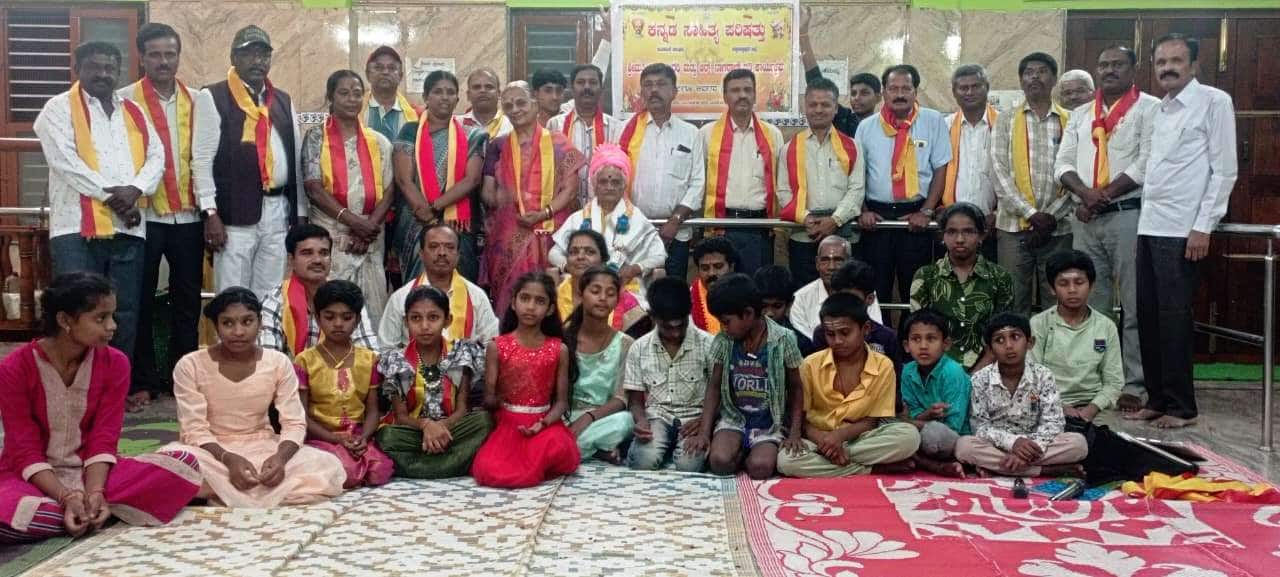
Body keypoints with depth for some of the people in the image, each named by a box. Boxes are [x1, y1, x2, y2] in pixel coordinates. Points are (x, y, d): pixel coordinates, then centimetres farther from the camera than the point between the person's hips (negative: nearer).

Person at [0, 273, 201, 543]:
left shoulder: (115, 363, -6)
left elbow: (103, 440, -7)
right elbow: (26, 451, -14)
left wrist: (94, 493, -24)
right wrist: (68, 498, -27)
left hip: (90, 472, 3)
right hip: (32, 478, -3)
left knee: (185, 464, -21)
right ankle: (95, 515, -18)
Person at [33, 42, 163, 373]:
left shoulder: (134, 112, 18)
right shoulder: (59, 109, 3)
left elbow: (156, 156, 9)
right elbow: (65, 162, -10)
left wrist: (134, 189, -10)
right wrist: (111, 195, -13)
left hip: (128, 227, 5)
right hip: (77, 227, -4)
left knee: (126, 312, 8)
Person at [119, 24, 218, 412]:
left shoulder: (198, 101, 7)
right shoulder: (125, 99, 0)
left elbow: (203, 156, 1)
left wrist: (210, 208, -8)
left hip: (188, 216, 2)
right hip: (144, 215, -2)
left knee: (187, 300, 8)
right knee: (141, 301, 4)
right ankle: (141, 381, 14)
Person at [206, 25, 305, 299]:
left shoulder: (283, 100, 14)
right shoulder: (214, 97, -2)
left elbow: (296, 157, 15)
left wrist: (300, 213, 10)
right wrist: (211, 213, -13)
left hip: (278, 211, 5)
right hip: (235, 212, -5)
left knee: (269, 299, 9)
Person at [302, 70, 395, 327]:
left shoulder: (378, 142, 12)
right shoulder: (316, 138, 3)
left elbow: (388, 190, 5)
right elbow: (314, 189, -7)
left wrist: (369, 228, -10)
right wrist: (353, 221, -15)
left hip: (371, 242, 3)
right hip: (329, 237, -2)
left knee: (371, 308, 1)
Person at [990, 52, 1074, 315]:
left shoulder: (1070, 122, 9)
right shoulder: (1006, 121, 8)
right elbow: (1000, 173, -2)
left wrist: (1052, 216, -10)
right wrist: (1031, 214, -11)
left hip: (1058, 228, 1)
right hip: (1013, 226, 0)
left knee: (1057, 302, 4)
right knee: (1013, 302, 1)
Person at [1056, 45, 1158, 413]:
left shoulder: (1149, 108, 1)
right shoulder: (1081, 114, 17)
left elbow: (1147, 164, -9)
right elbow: (1063, 163, 9)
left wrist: (1105, 195, -12)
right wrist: (1086, 193, -9)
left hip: (1129, 215, -5)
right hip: (1085, 219, 5)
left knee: (1134, 306, -3)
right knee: (1092, 305, 8)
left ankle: (1134, 386, 2)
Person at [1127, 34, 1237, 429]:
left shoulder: (1214, 102, -4)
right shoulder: (1159, 110, 16)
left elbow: (1224, 170, -8)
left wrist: (1204, 227, -14)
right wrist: (1143, 222, 12)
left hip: (1182, 230, -7)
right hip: (1149, 226, 7)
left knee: (1174, 318, -5)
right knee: (1148, 315, 8)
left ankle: (1180, 406, 5)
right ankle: (1156, 398, 17)